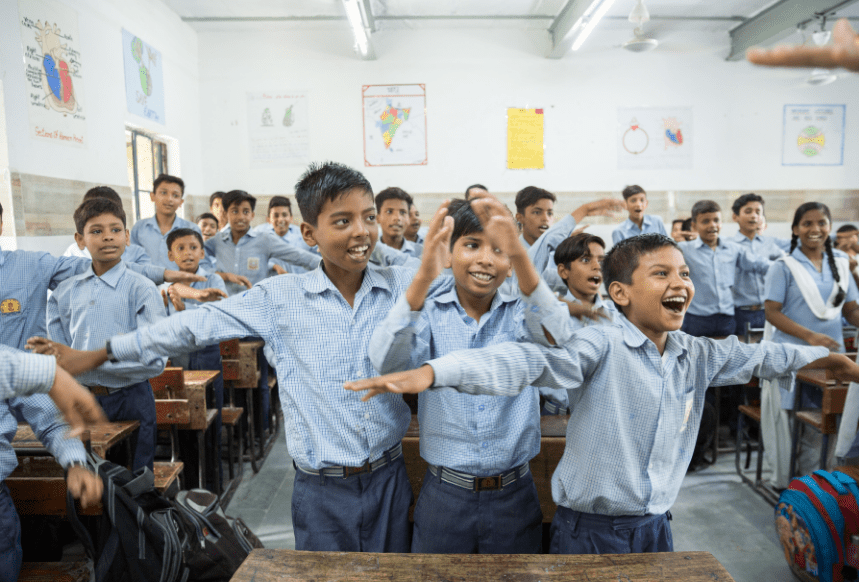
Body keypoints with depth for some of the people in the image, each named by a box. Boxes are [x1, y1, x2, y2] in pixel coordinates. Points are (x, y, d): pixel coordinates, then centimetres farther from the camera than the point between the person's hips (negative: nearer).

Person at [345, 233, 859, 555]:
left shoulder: (699, 356, 2)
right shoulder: (603, 347, -21)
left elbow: (757, 357, 20)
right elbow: (530, 363, -34)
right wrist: (432, 372, -47)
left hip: (656, 525, 6)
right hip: (590, 528, -6)